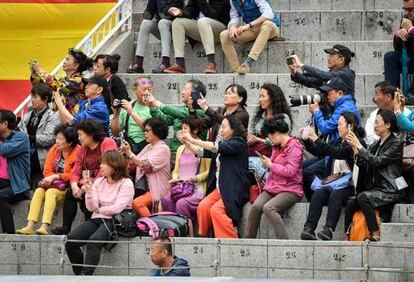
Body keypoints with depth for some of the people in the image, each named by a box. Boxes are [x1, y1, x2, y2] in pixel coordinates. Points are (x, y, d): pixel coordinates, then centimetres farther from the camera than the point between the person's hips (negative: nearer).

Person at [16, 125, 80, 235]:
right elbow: (47, 171, 10)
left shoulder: (77, 152, -13)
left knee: (50, 192, -30)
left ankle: (45, 227, -39)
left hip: (68, 188, -6)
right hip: (53, 185, 6)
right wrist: (51, 178, -12)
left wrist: (56, 176, -17)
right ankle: (30, 226, -30)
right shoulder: (54, 149, 9)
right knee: (39, 191, -19)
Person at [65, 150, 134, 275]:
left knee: (93, 241, -35)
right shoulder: (99, 182, 14)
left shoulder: (126, 184, -3)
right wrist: (89, 190, -8)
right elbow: (91, 208, 6)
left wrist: (99, 209, 1)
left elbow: (117, 208, -13)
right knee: (70, 240, -16)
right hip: (96, 219, 6)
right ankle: (79, 274, -9)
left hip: (113, 220, -6)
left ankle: (85, 275, -39)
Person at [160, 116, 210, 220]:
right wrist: (175, 179, 5)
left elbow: (209, 172, -3)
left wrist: (195, 178, -15)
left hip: (197, 189, -5)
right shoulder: (181, 149, 23)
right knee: (165, 200, -26)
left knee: (181, 203, -34)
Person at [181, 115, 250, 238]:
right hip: (220, 188, 7)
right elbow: (202, 152, 13)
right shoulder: (223, 143, 17)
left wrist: (193, 140, -20)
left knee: (216, 210, -25)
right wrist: (186, 142, -1)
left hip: (235, 190, -7)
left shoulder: (238, 143, -8)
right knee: (203, 207, -14)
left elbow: (217, 148, -21)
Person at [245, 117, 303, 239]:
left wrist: (270, 164, -9)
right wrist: (266, 162, 16)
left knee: (268, 207, -32)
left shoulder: (294, 148, -8)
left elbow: (290, 171, -19)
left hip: (290, 190, -8)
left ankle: (284, 241, -31)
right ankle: (248, 239, -17)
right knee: (256, 206, -19)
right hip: (272, 188, 8)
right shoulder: (277, 147, 21)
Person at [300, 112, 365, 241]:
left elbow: (337, 153, -18)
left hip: (349, 185, -6)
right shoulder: (339, 142, 21)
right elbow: (319, 152, 23)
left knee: (335, 195, -34)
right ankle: (309, 229, -34)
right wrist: (306, 140, 9)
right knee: (318, 194, -22)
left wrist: (317, 140, -17)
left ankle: (328, 229, -43)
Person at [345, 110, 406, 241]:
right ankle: (347, 236, -21)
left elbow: (377, 161, -16)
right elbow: (363, 166, 10)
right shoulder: (375, 145, 19)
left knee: (362, 197, -32)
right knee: (350, 203, -20)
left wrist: (359, 146, -12)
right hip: (375, 188, 7)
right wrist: (355, 149, -3)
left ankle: (375, 234, -28)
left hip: (390, 191, -7)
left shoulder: (396, 144, -4)